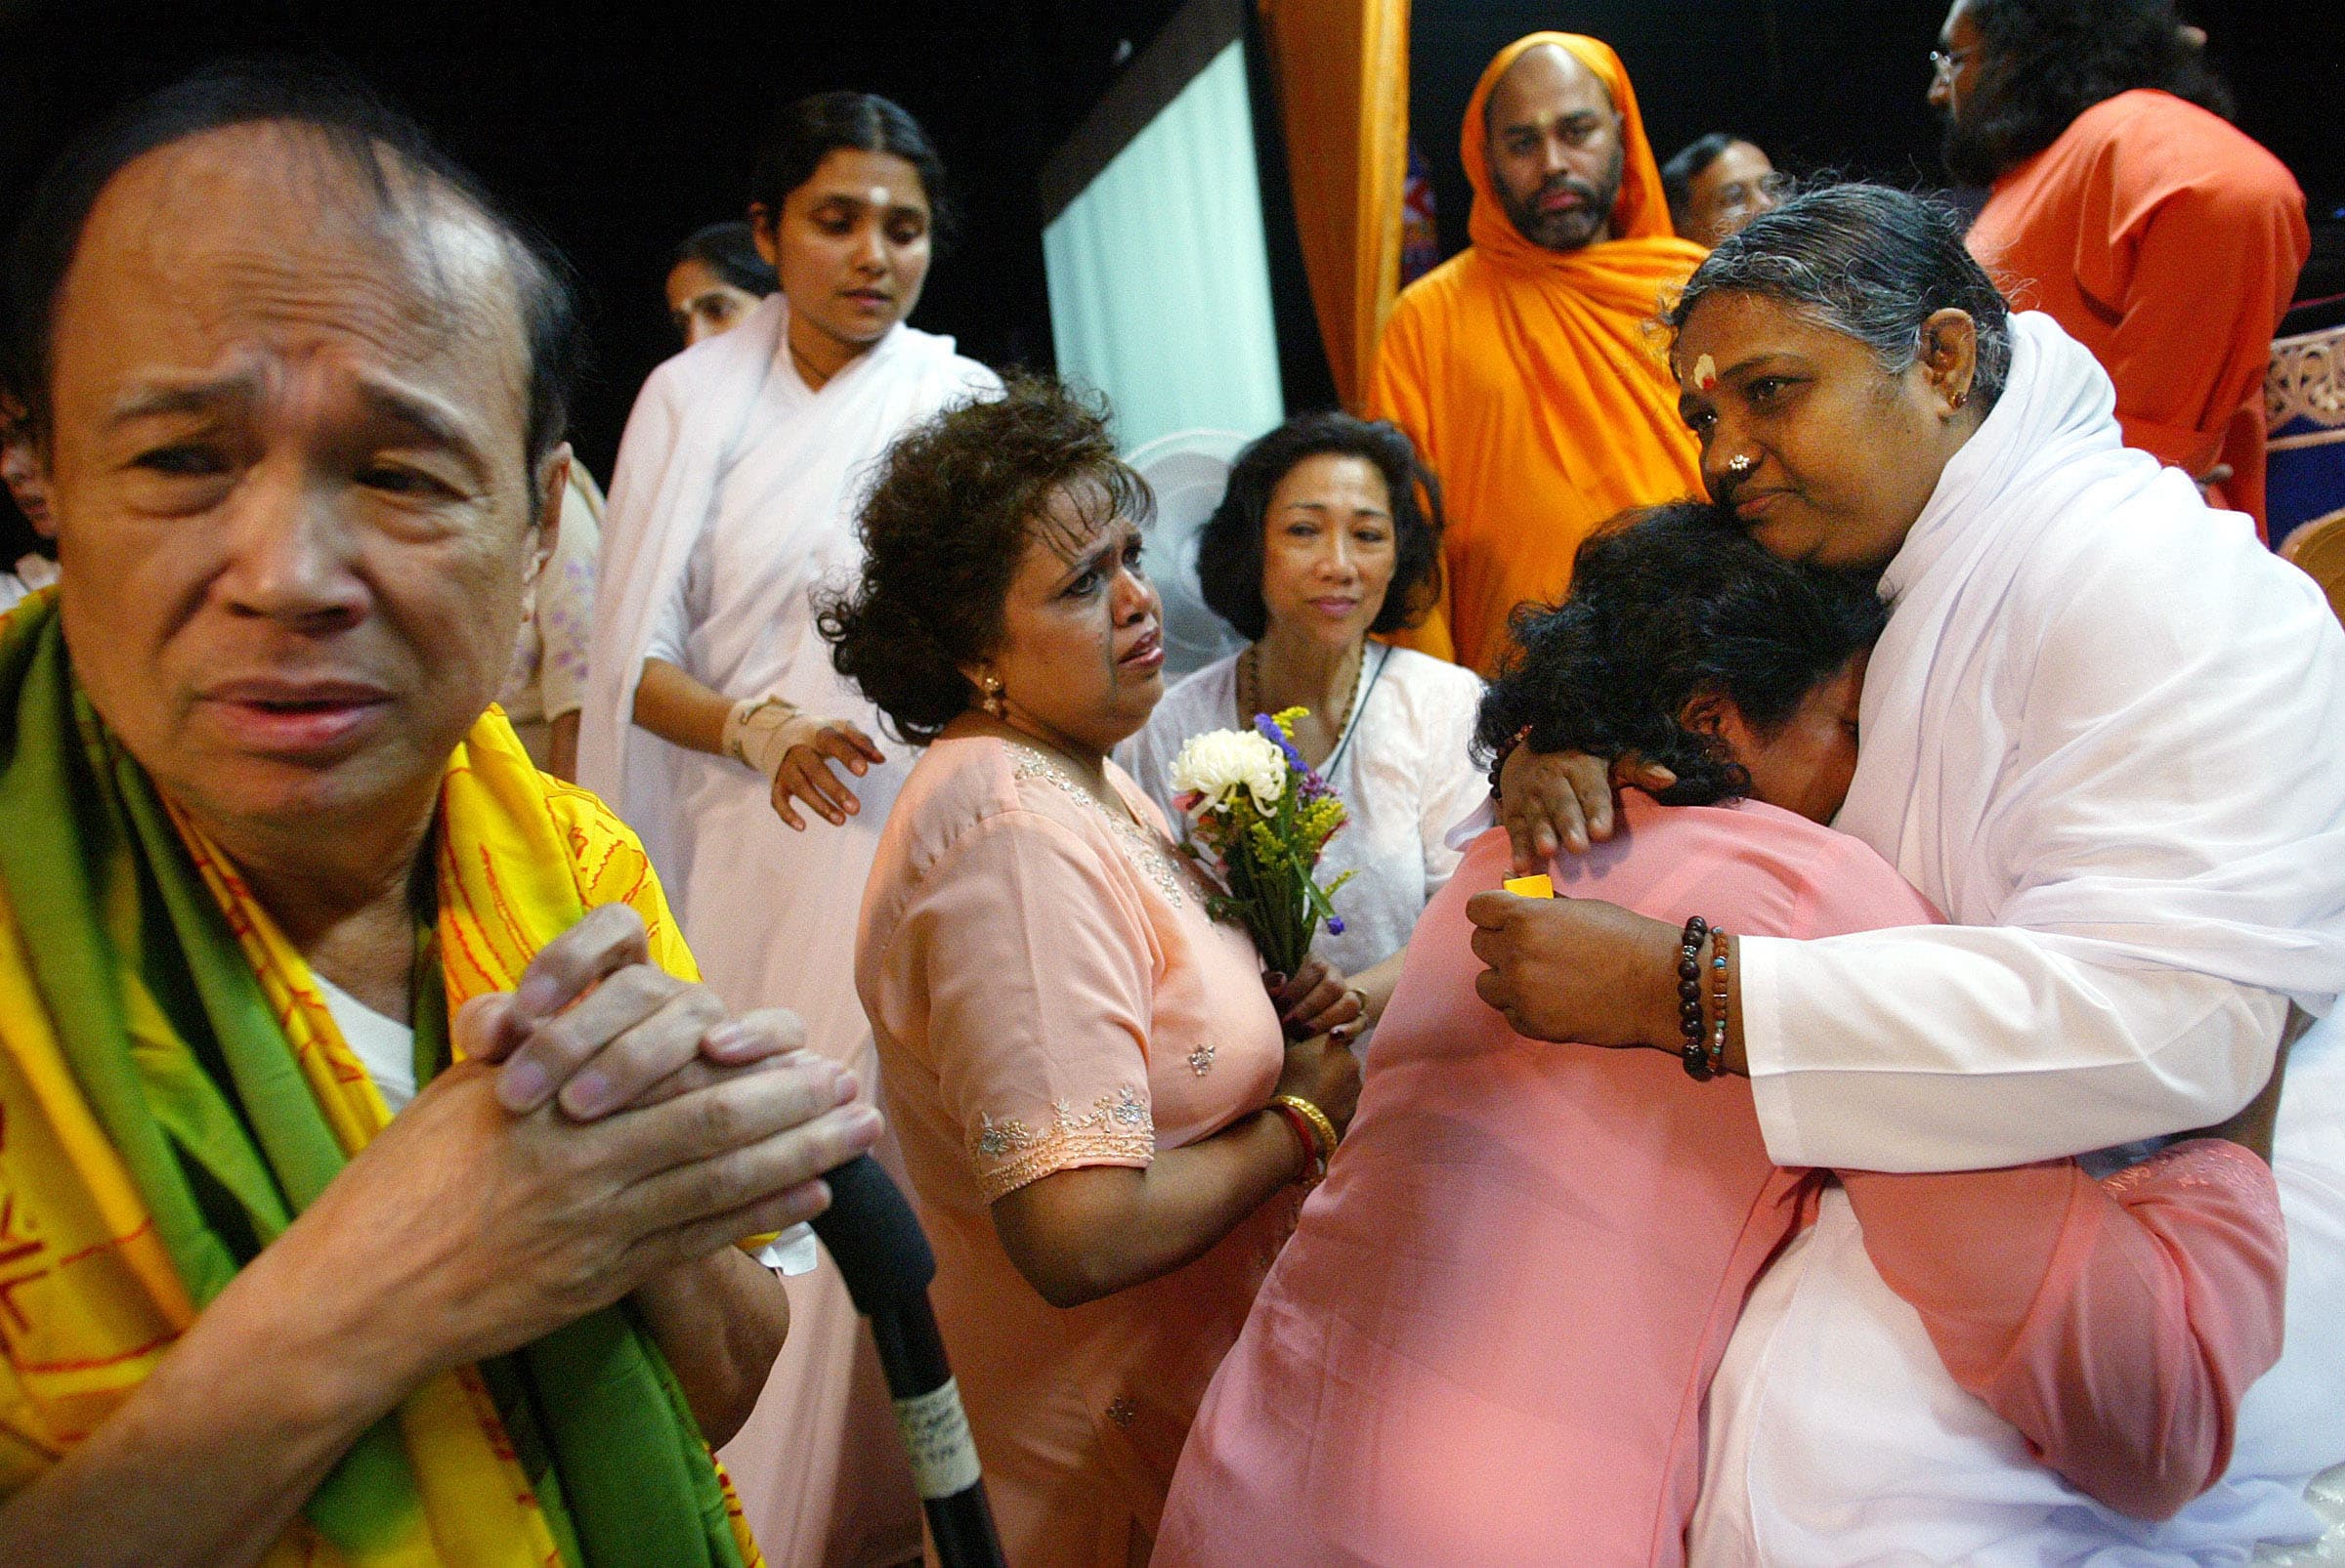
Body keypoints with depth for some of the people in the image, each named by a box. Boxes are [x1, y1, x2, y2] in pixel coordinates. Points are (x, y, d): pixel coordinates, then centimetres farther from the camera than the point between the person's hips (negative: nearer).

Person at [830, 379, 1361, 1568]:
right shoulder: (1020, 842, -27)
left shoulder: (1080, 778, 3)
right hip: (1094, 1442, -9)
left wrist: (1273, 1010, -4)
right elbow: (1082, 1236, -33)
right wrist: (1304, 1120, -17)